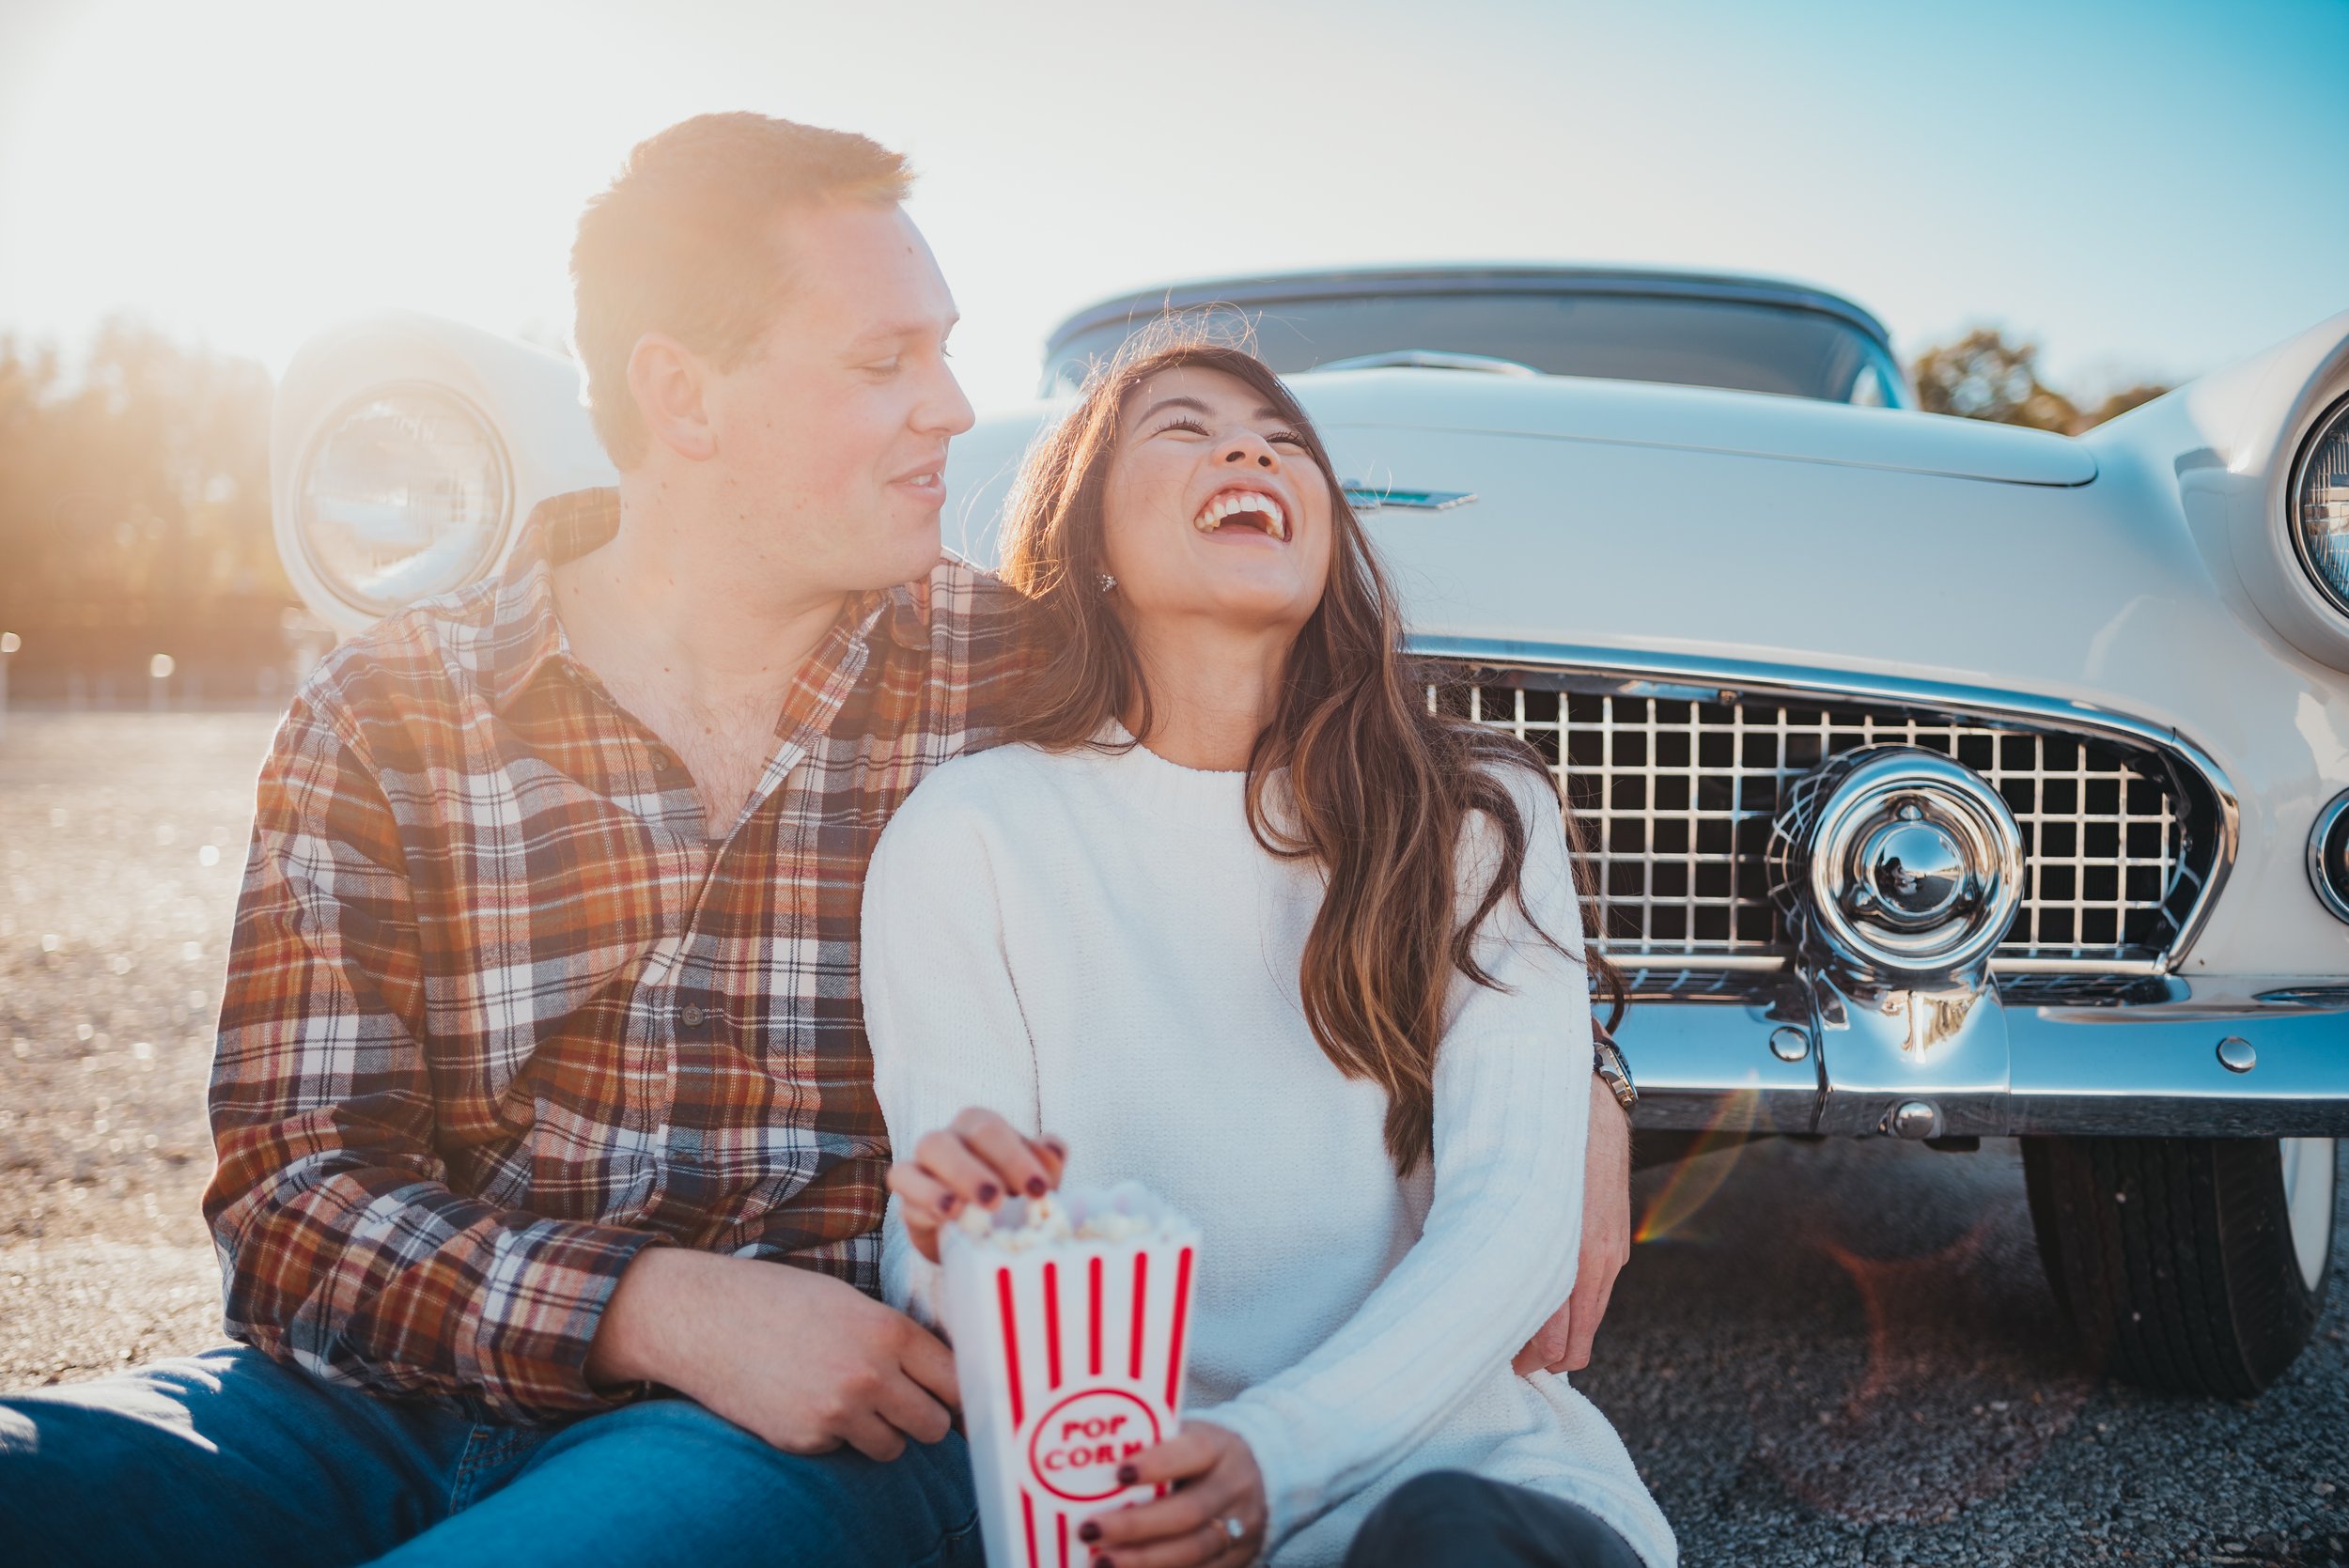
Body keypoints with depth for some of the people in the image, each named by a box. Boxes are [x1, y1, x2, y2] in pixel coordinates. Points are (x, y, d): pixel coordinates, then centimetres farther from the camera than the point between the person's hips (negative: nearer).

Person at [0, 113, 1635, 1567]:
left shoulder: (1024, 677, 3)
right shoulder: (382, 721, 2)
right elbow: (292, 1194, -3)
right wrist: (664, 1309, -19)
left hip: (821, 1421, -1)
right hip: (404, 1389, 1)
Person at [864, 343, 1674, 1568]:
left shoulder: (1481, 818, 5)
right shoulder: (968, 835, 0)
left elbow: (1516, 1223, -5)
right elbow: (930, 1283, 0)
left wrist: (1277, 1450, -23)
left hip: (1441, 1445, 1)